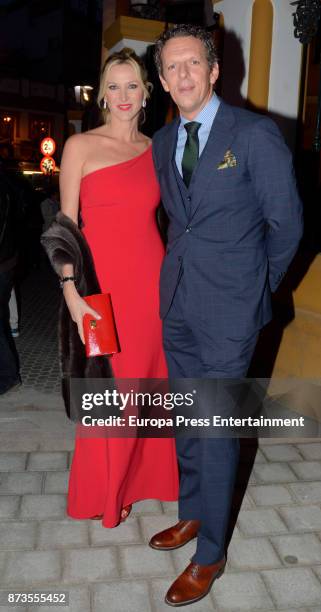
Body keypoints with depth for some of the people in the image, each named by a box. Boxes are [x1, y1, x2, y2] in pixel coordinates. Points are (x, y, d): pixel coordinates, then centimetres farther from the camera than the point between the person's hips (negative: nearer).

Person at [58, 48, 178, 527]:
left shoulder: (155, 148, 11)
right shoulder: (81, 146, -1)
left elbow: (154, 215, 14)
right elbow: (66, 224, -3)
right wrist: (71, 289, -12)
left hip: (152, 278, 4)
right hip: (104, 281, -3)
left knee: (147, 379, 12)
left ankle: (141, 474, 35)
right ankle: (101, 493, 28)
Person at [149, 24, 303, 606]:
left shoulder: (255, 133, -8)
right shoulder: (162, 142, 10)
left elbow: (286, 221, -3)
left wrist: (257, 285, 6)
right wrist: (186, 269, 15)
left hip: (228, 308, -6)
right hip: (177, 302, 6)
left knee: (217, 428, 2)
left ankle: (209, 554, 20)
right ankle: (193, 514, 38)